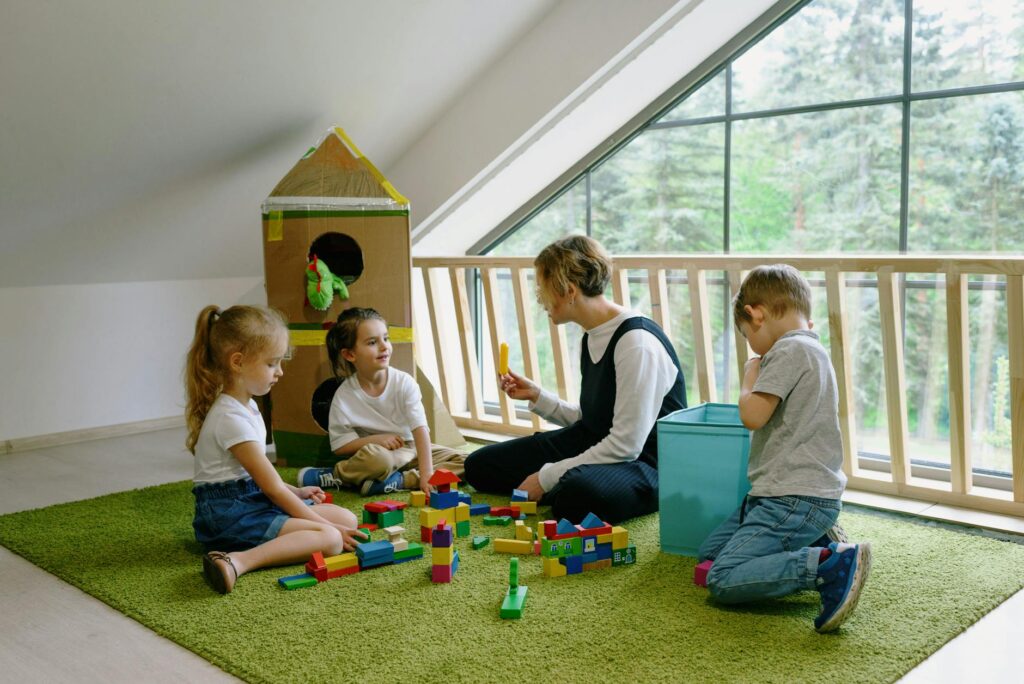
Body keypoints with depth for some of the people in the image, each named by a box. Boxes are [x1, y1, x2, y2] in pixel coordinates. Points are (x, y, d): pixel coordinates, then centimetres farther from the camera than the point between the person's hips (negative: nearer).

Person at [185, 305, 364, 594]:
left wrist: (295, 492, 17)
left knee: (346, 518, 1)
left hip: (253, 501, 10)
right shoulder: (231, 417, -19)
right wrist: (325, 525, -13)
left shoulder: (245, 406, 13)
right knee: (329, 538, -26)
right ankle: (237, 561, -36)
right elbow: (273, 488, -17)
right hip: (229, 513, -10)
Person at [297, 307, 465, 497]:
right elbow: (339, 446, -6)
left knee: (463, 462, -17)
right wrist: (376, 439, -21)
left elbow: (420, 429, -18)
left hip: (411, 449, 4)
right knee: (376, 456, -40)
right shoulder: (344, 395, -11)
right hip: (374, 450, -4)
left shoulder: (404, 382, -11)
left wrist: (426, 473, -30)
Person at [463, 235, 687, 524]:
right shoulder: (592, 337, 7)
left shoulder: (637, 342, -23)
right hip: (593, 445, 9)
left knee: (579, 493, -43)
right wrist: (537, 396, 6)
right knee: (479, 465, 6)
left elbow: (626, 444, -25)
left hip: (642, 461, -9)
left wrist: (546, 477, -20)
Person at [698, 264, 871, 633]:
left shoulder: (790, 349, -15)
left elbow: (752, 415, -20)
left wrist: (750, 376, -5)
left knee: (723, 581, -17)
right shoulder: (812, 348, 17)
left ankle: (832, 566, -19)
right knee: (708, 552, 15)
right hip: (780, 493, 11)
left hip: (796, 499, -11)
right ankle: (815, 544, 10)